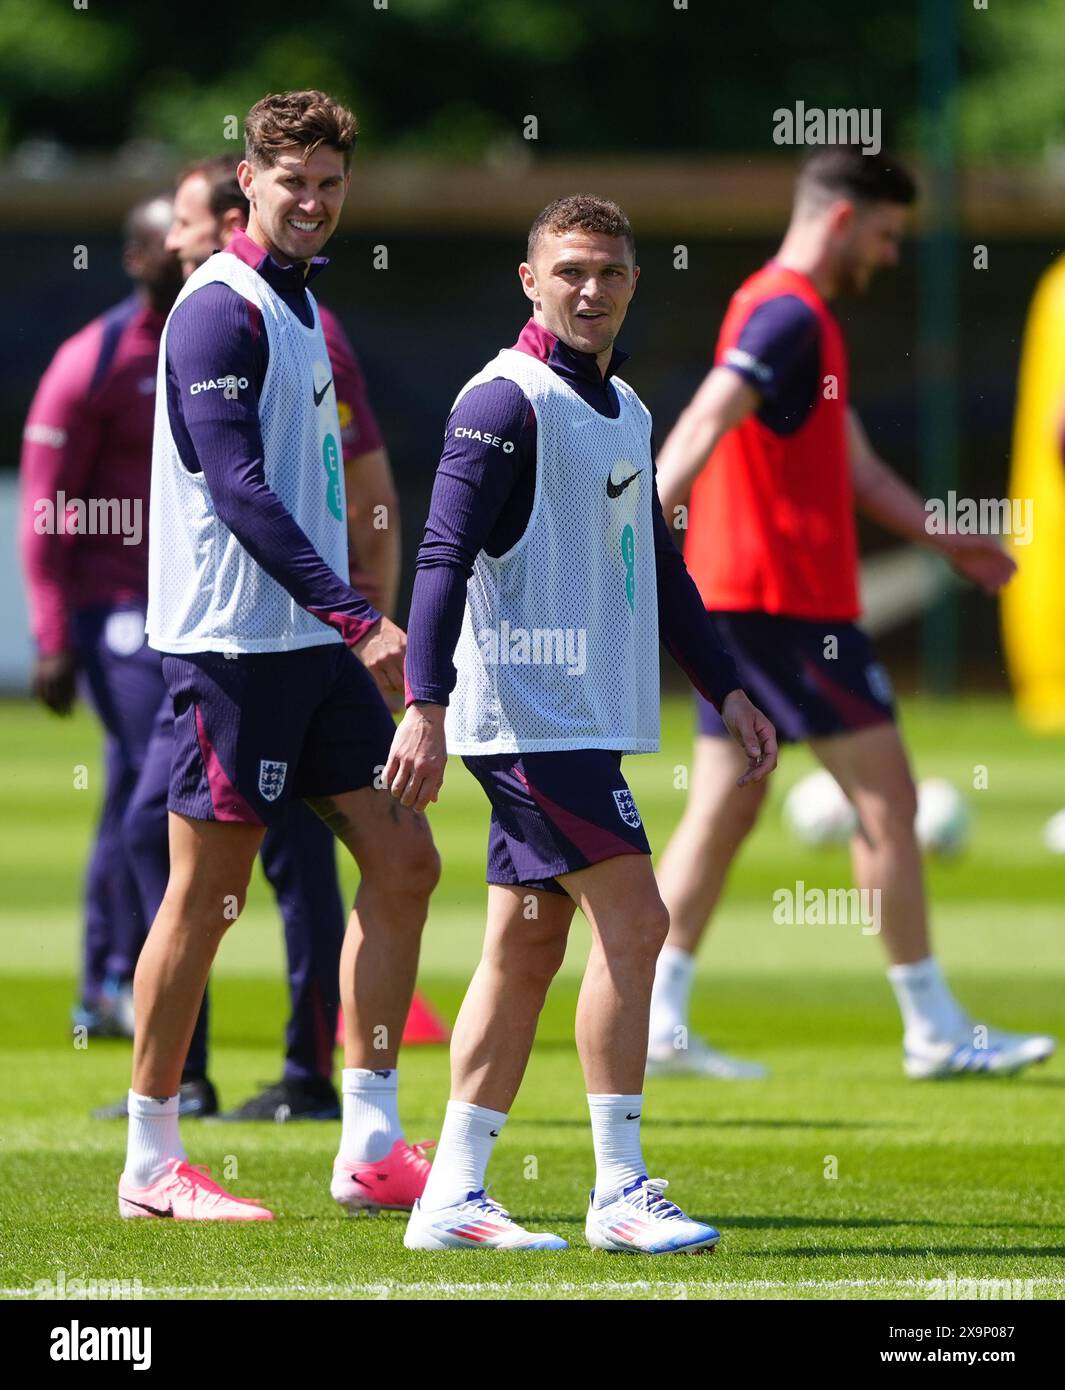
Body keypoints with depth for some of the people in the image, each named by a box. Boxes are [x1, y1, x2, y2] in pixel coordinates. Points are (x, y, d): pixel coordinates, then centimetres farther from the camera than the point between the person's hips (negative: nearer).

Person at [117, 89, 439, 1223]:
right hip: (231, 644, -9)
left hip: (311, 641, 9)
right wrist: (360, 620, -27)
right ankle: (150, 1163, 5)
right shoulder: (221, 310, -13)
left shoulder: (296, 303, 16)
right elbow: (238, 489, -22)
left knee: (401, 861, 4)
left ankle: (370, 1147, 7)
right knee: (206, 894, -4)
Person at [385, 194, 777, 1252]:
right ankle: (619, 1193, -9)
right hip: (530, 715, -9)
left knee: (525, 948, 8)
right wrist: (425, 704, -23)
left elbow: (658, 568, 26)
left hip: (588, 718, 9)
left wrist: (725, 688, 23)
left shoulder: (626, 412, 17)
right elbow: (443, 556, -15)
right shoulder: (506, 402, -10)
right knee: (631, 920, -12)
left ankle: (452, 1196, 10)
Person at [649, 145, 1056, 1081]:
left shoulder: (789, 314, 20)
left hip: (734, 603, 10)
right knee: (887, 798, -4)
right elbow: (702, 428, -26)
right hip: (786, 602, -10)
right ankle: (935, 1031, 0)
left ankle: (657, 1024, 3)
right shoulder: (788, 315, -13)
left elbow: (857, 468, 27)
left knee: (723, 810, 7)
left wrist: (946, 541, 27)